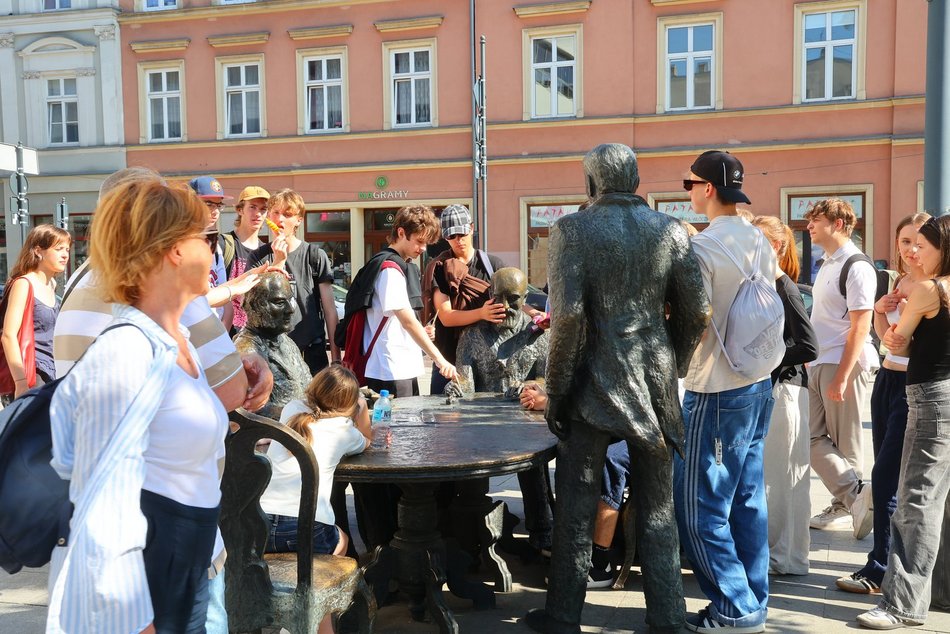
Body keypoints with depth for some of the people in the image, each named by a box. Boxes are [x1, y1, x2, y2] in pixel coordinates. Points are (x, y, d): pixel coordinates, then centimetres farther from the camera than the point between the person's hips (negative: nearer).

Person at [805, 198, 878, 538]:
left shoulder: (856, 267, -12)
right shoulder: (827, 264, 15)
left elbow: (859, 328, -17)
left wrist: (841, 378, -20)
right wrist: (811, 360, 14)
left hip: (845, 363, -9)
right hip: (818, 364, 9)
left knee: (845, 443, 1)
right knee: (814, 438, 5)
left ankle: (846, 506, 11)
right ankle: (856, 495, 9)